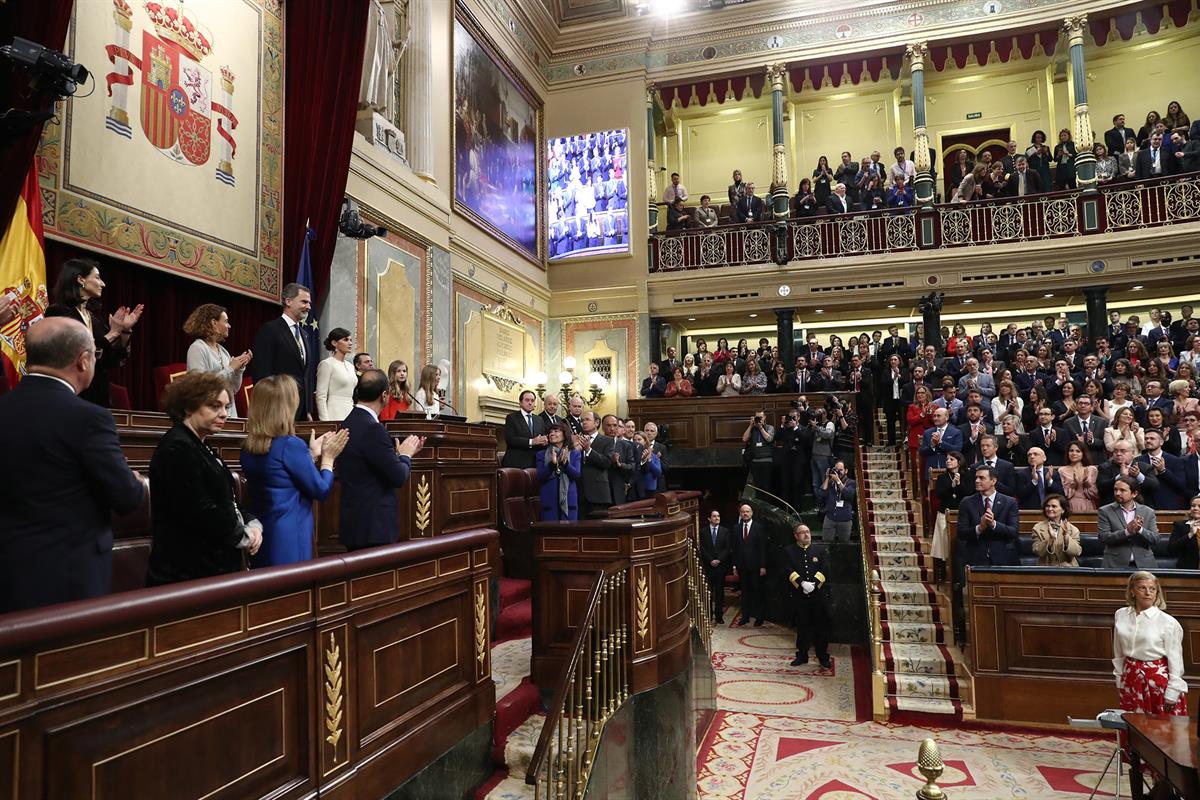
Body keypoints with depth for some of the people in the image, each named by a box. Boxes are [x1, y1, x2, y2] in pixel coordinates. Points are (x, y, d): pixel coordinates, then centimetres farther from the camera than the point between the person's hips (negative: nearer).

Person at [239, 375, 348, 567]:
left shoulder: (248, 447, 4)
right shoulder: (291, 445, -18)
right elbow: (321, 490, -10)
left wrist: (313, 454, 16)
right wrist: (327, 458, 4)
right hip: (289, 541, -7)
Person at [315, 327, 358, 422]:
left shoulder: (350, 366, 15)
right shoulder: (327, 364, -5)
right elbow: (321, 397, -10)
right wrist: (325, 421, -16)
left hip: (351, 414, 6)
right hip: (335, 416, -6)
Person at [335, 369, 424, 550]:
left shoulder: (346, 424, 7)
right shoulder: (372, 429, -20)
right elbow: (399, 477, -18)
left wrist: (401, 454, 16)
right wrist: (405, 455, 0)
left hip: (353, 521, 9)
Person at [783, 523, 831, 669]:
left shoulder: (819, 550, 7)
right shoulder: (789, 551, 4)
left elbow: (824, 569, -2)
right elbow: (789, 571, -6)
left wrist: (813, 583, -16)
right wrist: (802, 583, -20)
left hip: (818, 593, 1)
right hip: (799, 595, 0)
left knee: (821, 626, 4)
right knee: (802, 626, 8)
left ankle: (823, 657, 15)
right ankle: (802, 655, 20)